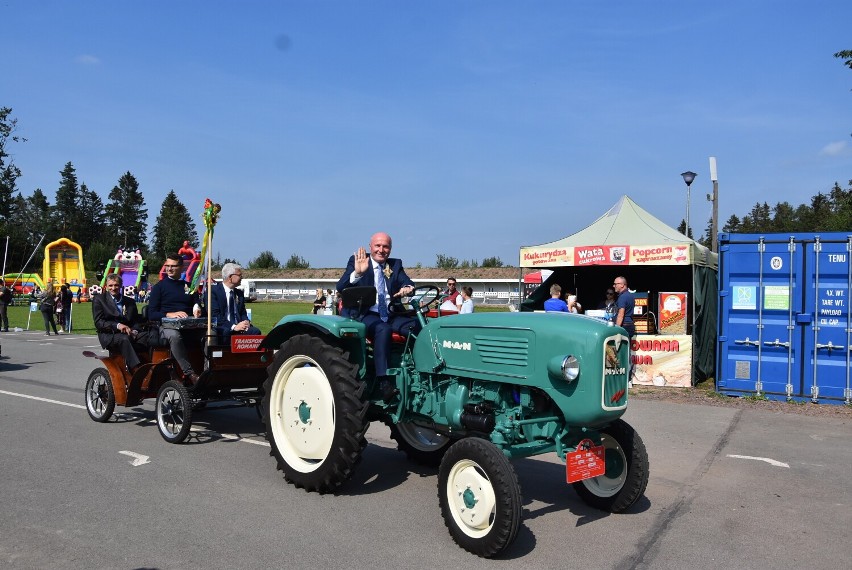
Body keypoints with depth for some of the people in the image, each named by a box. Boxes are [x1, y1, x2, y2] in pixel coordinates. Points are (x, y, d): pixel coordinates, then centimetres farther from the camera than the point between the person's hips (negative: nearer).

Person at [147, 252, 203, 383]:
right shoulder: (159, 286, 11)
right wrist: (170, 315, -15)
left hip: (189, 327, 4)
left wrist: (197, 310, -3)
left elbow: (197, 306, 22)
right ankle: (189, 373, -41)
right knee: (174, 336, -40)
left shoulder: (189, 286, 22)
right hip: (167, 326, -4)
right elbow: (151, 314, 3)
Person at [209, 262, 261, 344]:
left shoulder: (240, 293, 18)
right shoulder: (213, 291, -2)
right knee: (227, 332, -38)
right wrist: (233, 326, -22)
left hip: (238, 327, 5)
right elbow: (214, 315, -12)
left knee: (256, 331, -24)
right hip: (221, 329, -5)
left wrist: (246, 322, -5)